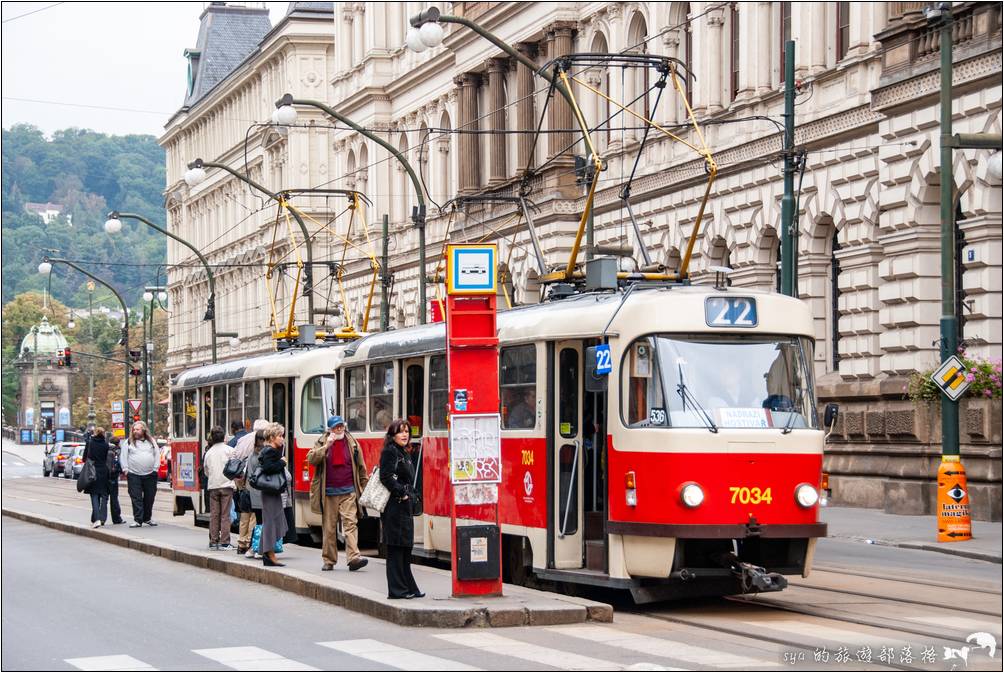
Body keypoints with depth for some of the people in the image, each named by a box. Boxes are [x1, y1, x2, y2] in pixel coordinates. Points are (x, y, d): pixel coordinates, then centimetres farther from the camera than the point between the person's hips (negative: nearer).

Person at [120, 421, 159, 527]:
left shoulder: (151, 441, 11)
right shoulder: (128, 442, 5)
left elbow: (157, 455, 12)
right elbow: (123, 457, 4)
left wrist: (155, 468, 3)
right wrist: (125, 470, -4)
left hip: (150, 474, 2)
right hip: (134, 475, -2)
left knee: (149, 498, 8)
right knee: (136, 498, -7)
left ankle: (147, 518, 21)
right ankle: (138, 520, -7)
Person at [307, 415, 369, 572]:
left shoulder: (352, 443, 8)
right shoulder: (321, 443, 5)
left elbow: (361, 467, 13)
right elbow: (311, 459, -10)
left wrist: (365, 488, 10)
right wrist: (326, 446, -18)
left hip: (348, 492, 0)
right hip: (329, 493, 0)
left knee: (350, 523, -12)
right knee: (329, 527, 5)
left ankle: (354, 557, -20)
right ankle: (328, 560, 13)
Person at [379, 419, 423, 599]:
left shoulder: (404, 454, 19)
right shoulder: (390, 452, -9)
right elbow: (386, 477, -19)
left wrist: (410, 495, 11)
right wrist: (402, 493, -17)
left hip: (404, 507, 10)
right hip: (394, 507, -10)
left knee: (405, 550, 12)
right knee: (396, 549, -7)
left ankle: (409, 588, 17)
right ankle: (397, 590, -5)